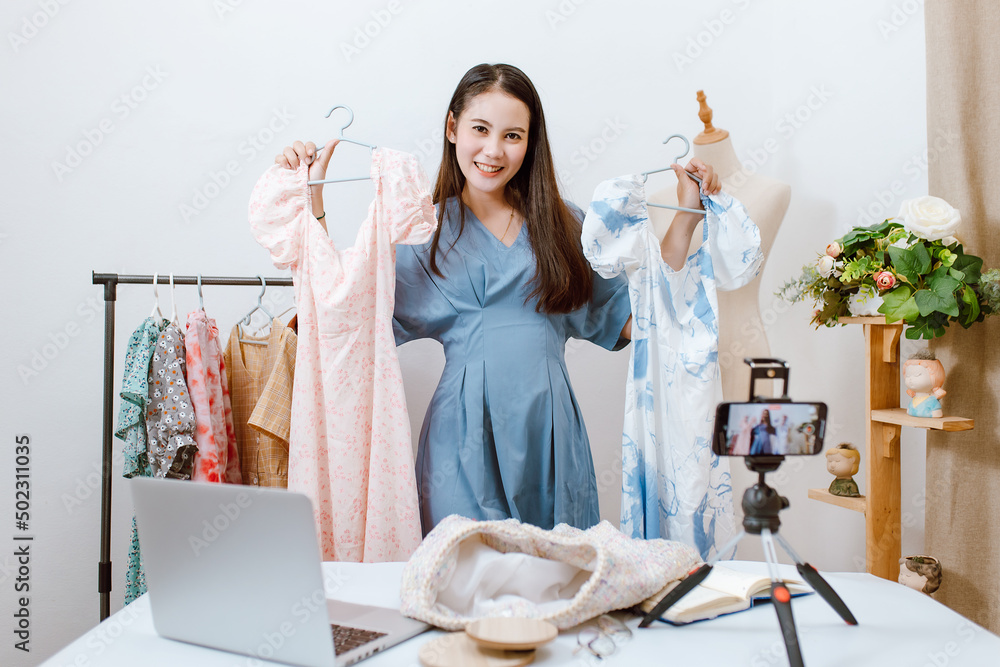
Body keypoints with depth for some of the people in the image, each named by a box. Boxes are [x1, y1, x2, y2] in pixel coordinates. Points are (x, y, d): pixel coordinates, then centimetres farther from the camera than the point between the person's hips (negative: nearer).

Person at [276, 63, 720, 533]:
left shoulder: (563, 223, 9)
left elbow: (635, 318, 7)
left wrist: (686, 214, 6)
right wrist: (311, 198, -4)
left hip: (550, 437, 2)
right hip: (465, 437, -1)